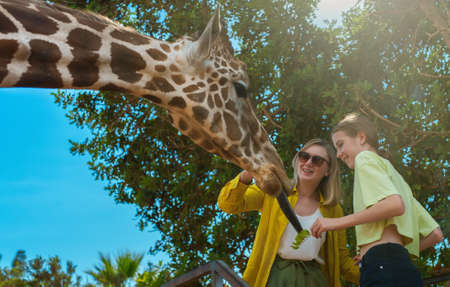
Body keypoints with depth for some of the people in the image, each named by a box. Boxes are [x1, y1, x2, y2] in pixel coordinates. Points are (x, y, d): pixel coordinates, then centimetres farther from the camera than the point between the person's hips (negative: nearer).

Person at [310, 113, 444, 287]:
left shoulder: (366, 158, 7)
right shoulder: (393, 175, 33)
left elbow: (395, 204, -15)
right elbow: (435, 235, 27)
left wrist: (338, 222, -9)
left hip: (383, 267, -9)